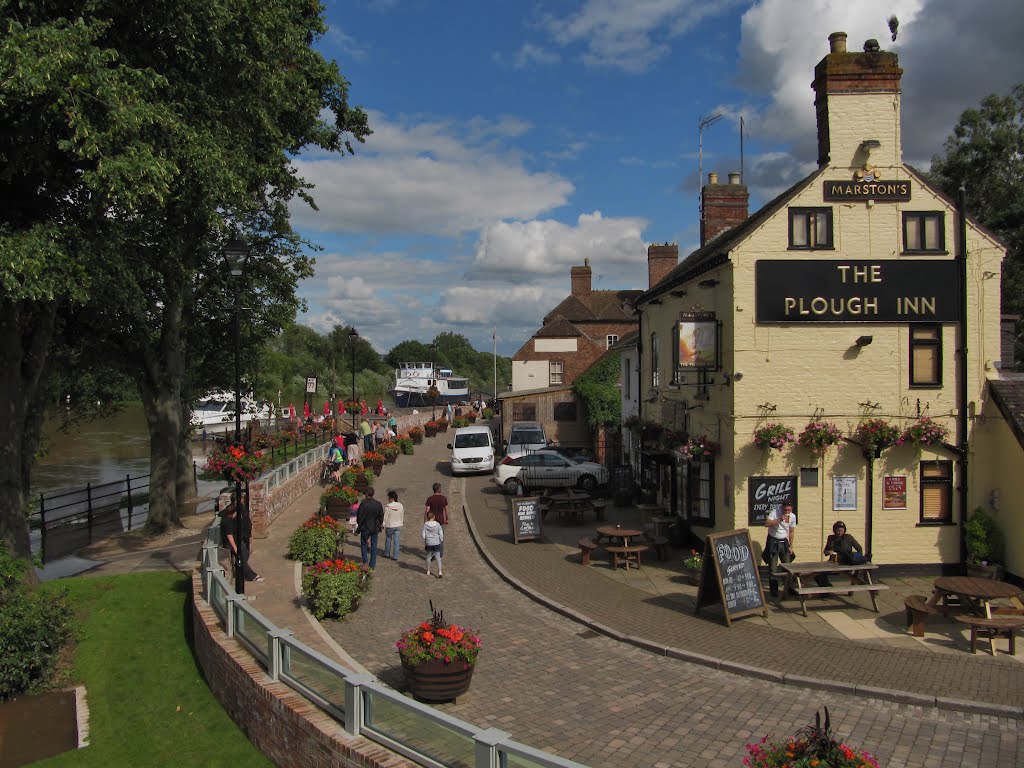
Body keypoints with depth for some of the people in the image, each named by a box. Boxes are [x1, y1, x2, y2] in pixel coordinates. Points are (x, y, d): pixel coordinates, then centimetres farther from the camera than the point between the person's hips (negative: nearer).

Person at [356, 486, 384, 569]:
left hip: (365, 528, -3)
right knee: (374, 546, 9)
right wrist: (380, 525, 16)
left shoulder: (363, 504, -14)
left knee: (364, 545, 13)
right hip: (375, 528, 3)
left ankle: (365, 562, 3)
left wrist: (358, 527, 3)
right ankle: (372, 565, 12)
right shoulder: (378, 504, -3)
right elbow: (381, 516, 3)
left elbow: (359, 517, -9)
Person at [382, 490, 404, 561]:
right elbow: (402, 516, 7)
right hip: (398, 526, 3)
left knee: (388, 540, 16)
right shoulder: (400, 506, -4)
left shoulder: (388, 506, -16)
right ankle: (395, 556, 5)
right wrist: (401, 522, 21)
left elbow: (385, 517, -12)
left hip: (390, 526, -3)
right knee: (396, 541, 5)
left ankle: (386, 554, 29)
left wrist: (383, 525, -1)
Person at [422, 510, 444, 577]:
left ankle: (428, 571, 26)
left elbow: (424, 535, -6)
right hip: (436, 543, 0)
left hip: (429, 544, 0)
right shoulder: (437, 524, -6)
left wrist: (424, 542, 6)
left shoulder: (425, 525, -7)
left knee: (428, 557, 16)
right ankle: (440, 572, -5)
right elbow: (441, 534, -3)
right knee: (438, 557, 2)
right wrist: (441, 541, 9)